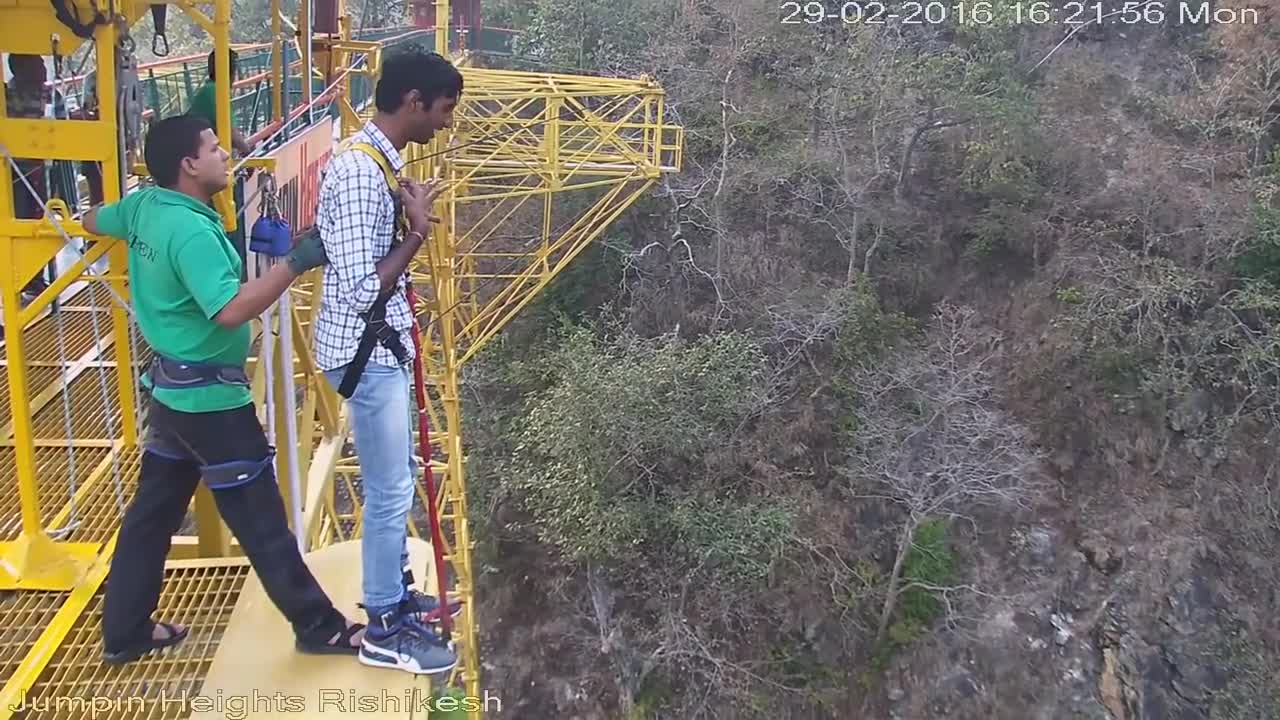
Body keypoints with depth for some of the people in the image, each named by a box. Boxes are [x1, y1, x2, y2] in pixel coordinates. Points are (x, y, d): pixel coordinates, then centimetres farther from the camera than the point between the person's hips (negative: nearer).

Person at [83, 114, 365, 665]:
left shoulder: (142, 206, 3)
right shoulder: (193, 232, -26)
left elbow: (92, 221, 23)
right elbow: (231, 310, -36)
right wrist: (295, 263, -35)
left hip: (170, 388, 10)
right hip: (210, 397, -9)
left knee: (153, 510, 18)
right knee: (260, 521, 2)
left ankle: (123, 633, 30)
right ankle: (320, 628, 15)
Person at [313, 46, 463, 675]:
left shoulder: (380, 160, 9)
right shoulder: (359, 172, -24)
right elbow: (360, 289, -27)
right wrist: (416, 231, -20)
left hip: (383, 347, 10)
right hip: (365, 353, -10)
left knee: (397, 480, 20)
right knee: (390, 491, 0)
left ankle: (396, 595, 36)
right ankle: (384, 632, 14)